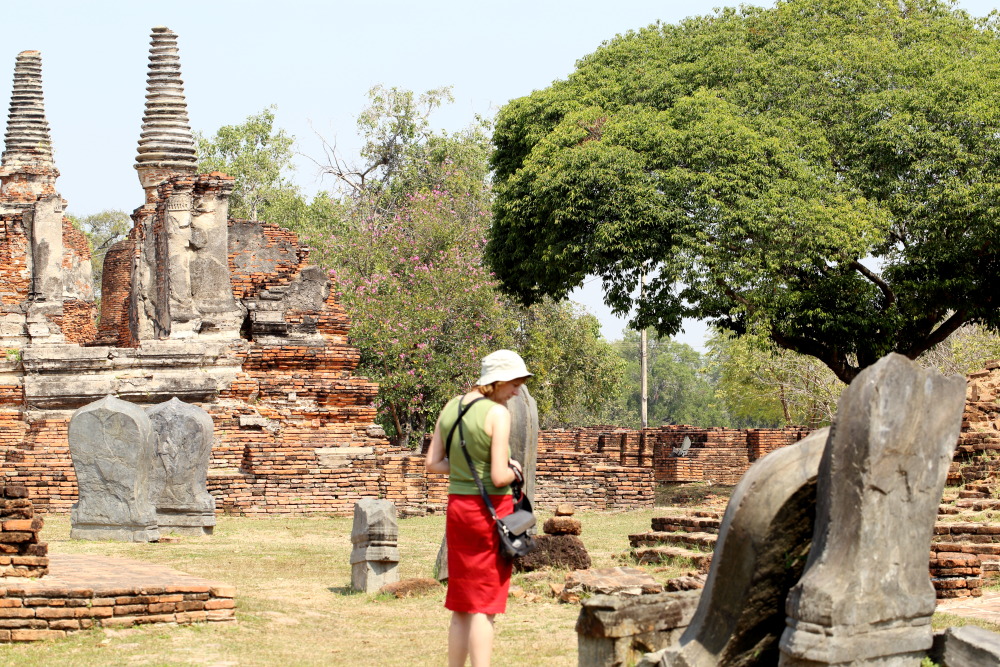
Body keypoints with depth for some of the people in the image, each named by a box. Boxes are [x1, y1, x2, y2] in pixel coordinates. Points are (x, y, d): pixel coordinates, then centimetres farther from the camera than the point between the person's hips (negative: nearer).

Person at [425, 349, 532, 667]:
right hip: (491, 509, -7)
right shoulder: (498, 413, -15)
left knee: (463, 604, 15)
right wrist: (514, 471, 2)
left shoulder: (451, 407, 6)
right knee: (484, 605, -2)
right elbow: (499, 477, -19)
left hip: (457, 506, 7)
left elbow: (432, 464, 9)